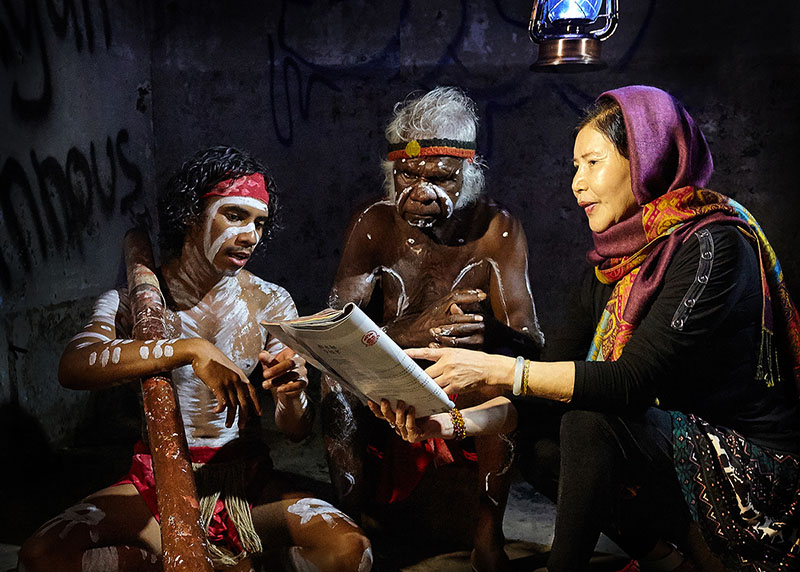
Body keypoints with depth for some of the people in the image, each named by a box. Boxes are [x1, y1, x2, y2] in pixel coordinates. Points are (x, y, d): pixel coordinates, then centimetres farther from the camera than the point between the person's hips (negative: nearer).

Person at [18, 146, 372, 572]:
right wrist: (189, 349, -36)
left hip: (245, 481, 0)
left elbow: (296, 432, -1)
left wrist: (290, 396, -26)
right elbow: (72, 368, -25)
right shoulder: (131, 300, -3)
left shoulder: (270, 304, 0)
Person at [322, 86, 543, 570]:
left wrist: (488, 335, -46)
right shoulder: (374, 226, -7)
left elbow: (529, 340, -19)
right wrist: (413, 333, -41)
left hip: (468, 407, 0)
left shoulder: (498, 230, -10)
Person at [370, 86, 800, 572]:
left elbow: (633, 380, -28)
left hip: (751, 468, -8)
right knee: (537, 430, -4)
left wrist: (496, 368, -29)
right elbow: (552, 380, 0)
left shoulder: (712, 245, -19)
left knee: (589, 421, -28)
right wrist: (451, 423, -13)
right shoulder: (614, 260, 5)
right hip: (672, 448, 8)